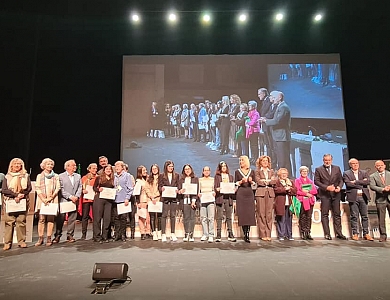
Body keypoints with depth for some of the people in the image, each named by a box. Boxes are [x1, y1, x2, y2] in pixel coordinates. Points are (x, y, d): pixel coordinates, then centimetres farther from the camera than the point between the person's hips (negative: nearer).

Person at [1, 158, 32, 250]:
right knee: (9, 222, -3)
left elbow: (29, 188, 2)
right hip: (9, 202, 0)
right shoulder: (7, 177, 8)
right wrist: (16, 194, -14)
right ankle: (7, 243, 2)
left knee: (21, 221, 0)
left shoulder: (26, 176, 10)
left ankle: (21, 241, 4)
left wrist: (21, 196, -13)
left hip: (22, 202, 0)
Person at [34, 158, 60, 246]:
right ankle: (40, 238, 2)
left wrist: (50, 198, -8)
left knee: (51, 219, -2)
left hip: (52, 200, 0)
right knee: (41, 219, -5)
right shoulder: (39, 176, 10)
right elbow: (37, 188, 3)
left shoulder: (56, 176, 10)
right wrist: (43, 199, -9)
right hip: (42, 200, 0)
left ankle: (49, 239, 2)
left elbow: (57, 188, 4)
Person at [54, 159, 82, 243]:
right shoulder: (61, 176, -2)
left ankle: (70, 235, 15)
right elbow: (61, 189, -9)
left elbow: (80, 187, 8)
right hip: (63, 200, -3)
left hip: (74, 201, 4)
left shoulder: (78, 176, 12)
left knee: (72, 219, 6)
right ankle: (57, 236, 13)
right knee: (60, 219, 1)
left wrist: (77, 196, -7)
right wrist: (70, 196, -15)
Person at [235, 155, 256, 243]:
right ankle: (245, 234, 3)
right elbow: (235, 183, 4)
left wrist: (251, 181, -10)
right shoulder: (237, 172, 8)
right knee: (242, 213, -5)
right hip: (240, 193, -1)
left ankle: (247, 234, -4)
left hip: (249, 193, 1)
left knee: (250, 213, -6)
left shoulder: (252, 171, 11)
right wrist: (241, 181, -13)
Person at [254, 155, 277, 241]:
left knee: (269, 214, 0)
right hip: (261, 193, -2)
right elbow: (258, 181, -6)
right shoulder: (257, 171, 10)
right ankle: (262, 234, 1)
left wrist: (265, 181, -4)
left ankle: (268, 234, 5)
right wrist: (269, 180, -1)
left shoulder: (271, 171, 19)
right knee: (261, 214, -4)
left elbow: (274, 181, 3)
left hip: (270, 193, 3)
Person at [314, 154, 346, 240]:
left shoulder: (337, 168, 12)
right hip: (325, 194, -3)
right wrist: (326, 187, -14)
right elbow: (316, 181, -4)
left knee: (337, 214, 7)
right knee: (324, 214, -1)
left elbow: (341, 180, 12)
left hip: (336, 194, 3)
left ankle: (338, 233, 15)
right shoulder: (318, 169, 2)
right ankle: (327, 234, 5)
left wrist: (339, 187, -8)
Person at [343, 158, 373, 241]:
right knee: (354, 216, 1)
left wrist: (356, 182, -10)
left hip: (363, 196, 3)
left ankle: (366, 234, 15)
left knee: (365, 216, 7)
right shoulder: (346, 173, 3)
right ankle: (355, 234, 8)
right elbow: (348, 184, -11)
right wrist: (361, 183, -6)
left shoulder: (364, 172, 13)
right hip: (353, 197, -3)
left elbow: (368, 181, -4)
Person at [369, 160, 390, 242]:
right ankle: (383, 235, 10)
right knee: (381, 219, 2)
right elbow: (372, 186, -9)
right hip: (380, 199, -1)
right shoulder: (372, 176, 5)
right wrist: (383, 189, -20)